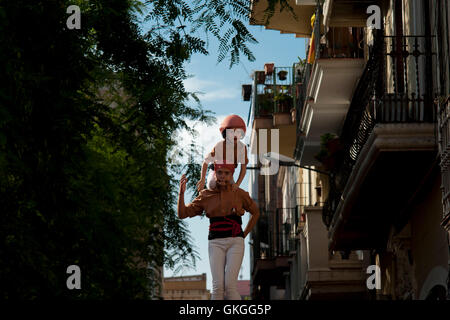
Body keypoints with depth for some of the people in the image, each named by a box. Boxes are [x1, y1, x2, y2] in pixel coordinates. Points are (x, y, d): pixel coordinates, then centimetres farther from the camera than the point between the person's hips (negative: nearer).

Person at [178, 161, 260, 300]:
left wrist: (244, 235, 14)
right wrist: (181, 192, -6)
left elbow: (255, 212, 22)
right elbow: (182, 214, 7)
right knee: (218, 286, -12)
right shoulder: (205, 195, 8)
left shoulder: (239, 194, 6)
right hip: (215, 243, 1)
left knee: (229, 286, -14)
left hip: (235, 243, -1)